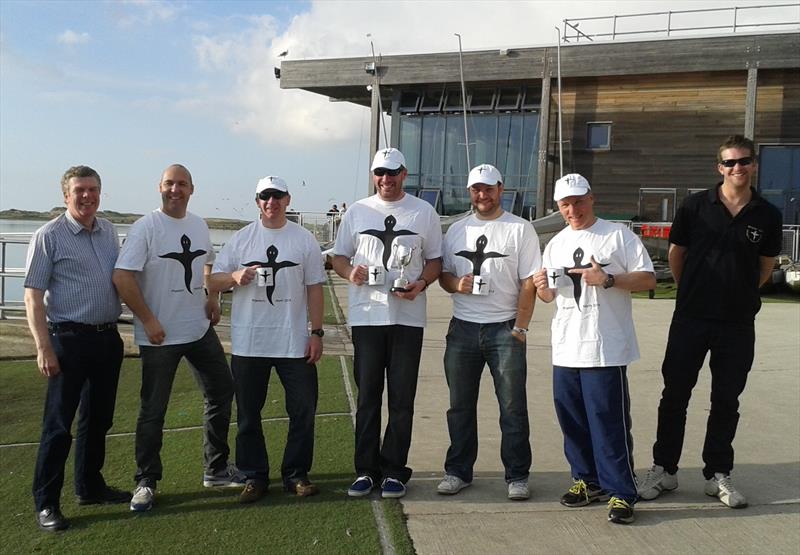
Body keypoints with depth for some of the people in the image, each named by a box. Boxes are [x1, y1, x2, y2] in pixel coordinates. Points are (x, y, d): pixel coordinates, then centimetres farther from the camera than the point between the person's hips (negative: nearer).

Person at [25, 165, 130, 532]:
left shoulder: (109, 231, 10)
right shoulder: (49, 236, -8)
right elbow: (33, 296, -11)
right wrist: (43, 347, -18)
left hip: (108, 337, 6)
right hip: (69, 340, -6)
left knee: (98, 419, 16)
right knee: (59, 424, -1)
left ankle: (90, 487, 31)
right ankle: (46, 504, 10)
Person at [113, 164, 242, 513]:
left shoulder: (199, 225, 8)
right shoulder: (146, 227, -13)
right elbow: (122, 277, -19)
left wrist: (212, 295, 9)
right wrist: (148, 320, -19)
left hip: (201, 330, 7)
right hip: (159, 337, -7)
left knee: (221, 392, 13)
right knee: (153, 411, 1)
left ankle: (216, 470, 27)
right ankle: (146, 482, 17)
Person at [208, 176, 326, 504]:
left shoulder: (304, 239, 5)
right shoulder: (240, 239, 5)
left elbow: (314, 288, 5)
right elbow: (213, 283, 4)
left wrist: (316, 332, -1)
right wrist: (235, 276, -17)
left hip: (295, 343, 0)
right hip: (248, 344, 1)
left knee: (303, 409, 3)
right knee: (248, 413, 8)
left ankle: (296, 475, 18)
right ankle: (254, 476, 21)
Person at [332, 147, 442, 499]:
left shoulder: (424, 213, 7)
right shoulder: (357, 211, 10)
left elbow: (435, 259, 10)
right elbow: (338, 256, 14)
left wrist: (421, 283, -10)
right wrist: (349, 272, -9)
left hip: (408, 316, -1)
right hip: (366, 316, 1)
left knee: (402, 398, 2)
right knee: (367, 396, 6)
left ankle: (393, 470, 13)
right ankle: (365, 469, 15)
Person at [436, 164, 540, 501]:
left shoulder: (521, 230, 0)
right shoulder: (456, 230, 12)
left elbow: (529, 284, -4)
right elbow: (442, 273, 14)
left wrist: (520, 328, -10)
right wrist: (455, 283, -9)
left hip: (505, 330, -3)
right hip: (462, 329, 4)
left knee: (513, 407, 0)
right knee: (460, 406, 10)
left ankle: (517, 476, 11)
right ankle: (458, 471, 21)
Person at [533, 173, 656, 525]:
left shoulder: (618, 235, -1)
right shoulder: (555, 244, 16)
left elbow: (648, 279, -5)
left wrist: (607, 279, -18)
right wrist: (542, 288, -1)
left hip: (606, 348, -6)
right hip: (566, 349, 6)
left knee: (610, 422, -5)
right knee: (572, 419, 12)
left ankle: (621, 493, 3)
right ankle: (589, 481, 26)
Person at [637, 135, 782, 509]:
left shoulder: (767, 216, 0)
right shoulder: (695, 206, -4)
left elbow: (766, 266, 15)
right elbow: (676, 254, 8)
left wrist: (742, 295, 13)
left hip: (738, 323, 1)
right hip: (690, 319, -1)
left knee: (726, 400, 10)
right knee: (674, 395, 5)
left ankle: (718, 475, 22)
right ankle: (664, 470, 17)